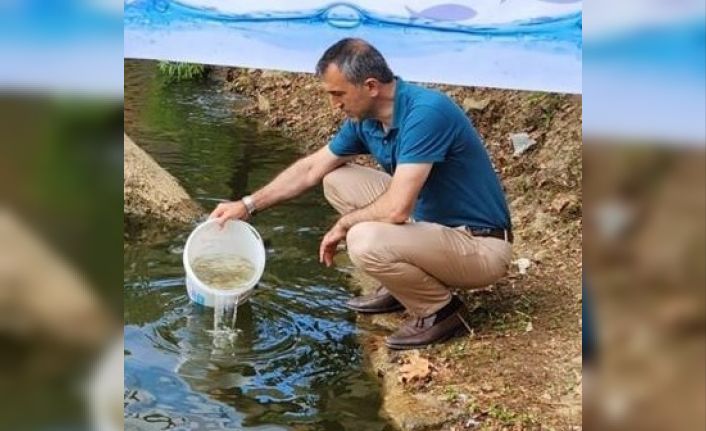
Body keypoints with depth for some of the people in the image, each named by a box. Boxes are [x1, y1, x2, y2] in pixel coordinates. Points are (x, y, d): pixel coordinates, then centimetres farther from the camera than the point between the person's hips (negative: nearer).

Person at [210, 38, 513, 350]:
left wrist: (344, 225, -13)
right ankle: (401, 284, 13)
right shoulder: (365, 118, -1)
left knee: (366, 241, -32)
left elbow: (397, 209, -32)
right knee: (337, 179, 8)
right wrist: (248, 205, 11)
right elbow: (311, 169, 12)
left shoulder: (426, 113, -27)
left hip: (480, 245, -8)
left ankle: (439, 310, -4)